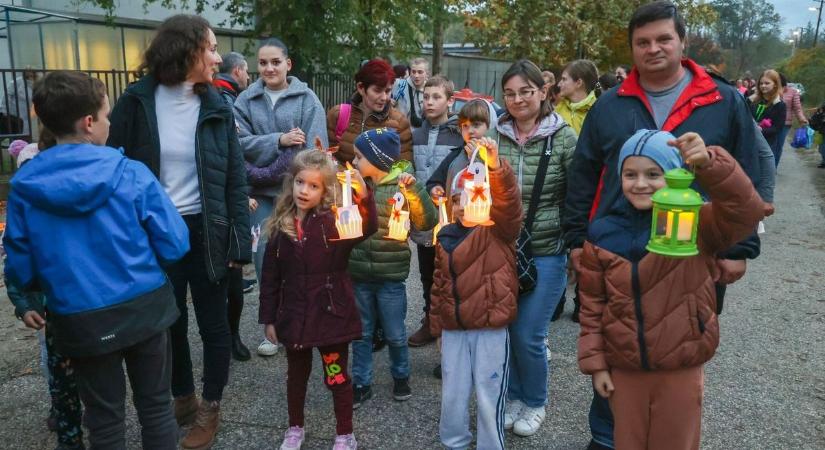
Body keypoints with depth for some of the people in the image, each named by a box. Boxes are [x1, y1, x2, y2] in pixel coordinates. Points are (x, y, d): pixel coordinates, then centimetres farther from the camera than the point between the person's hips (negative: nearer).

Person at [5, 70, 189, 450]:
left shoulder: (23, 186, -7)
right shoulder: (132, 174, -14)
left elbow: (19, 264, 2)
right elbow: (175, 247, -11)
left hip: (81, 320, 2)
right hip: (143, 309, -1)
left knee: (105, 419, 18)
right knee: (155, 407, 17)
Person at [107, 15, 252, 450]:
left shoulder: (216, 106, -2)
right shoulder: (136, 103, -6)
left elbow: (235, 180, -1)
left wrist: (240, 241, -6)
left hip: (205, 233, 0)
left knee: (213, 324, 10)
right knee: (169, 324, 15)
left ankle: (210, 407, 30)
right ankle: (183, 399, 38)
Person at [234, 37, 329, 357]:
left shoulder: (307, 98, -2)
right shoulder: (246, 100, 5)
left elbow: (315, 148, -9)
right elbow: (241, 142, -5)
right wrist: (279, 140, -16)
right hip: (262, 190, 2)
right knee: (265, 255, 3)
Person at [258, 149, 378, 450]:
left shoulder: (334, 221, -10)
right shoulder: (280, 226, 0)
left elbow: (367, 228, -31)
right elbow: (270, 277, 5)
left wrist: (363, 196, -47)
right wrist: (268, 318, 5)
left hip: (331, 313, -3)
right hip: (294, 315, 4)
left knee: (338, 377, 10)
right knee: (296, 375, 21)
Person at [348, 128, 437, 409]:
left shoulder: (402, 186, -10)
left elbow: (426, 223, -18)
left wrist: (413, 190, -29)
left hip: (391, 276, -3)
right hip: (358, 274, 3)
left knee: (395, 334, 13)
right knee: (361, 333, 14)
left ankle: (401, 376, 36)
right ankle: (361, 383, 28)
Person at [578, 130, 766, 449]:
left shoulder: (696, 224, -10)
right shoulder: (602, 233, -4)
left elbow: (746, 212, -32)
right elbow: (592, 305, 1)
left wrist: (708, 164, -46)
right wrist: (595, 362, 0)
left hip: (681, 369, -2)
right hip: (622, 367, 2)